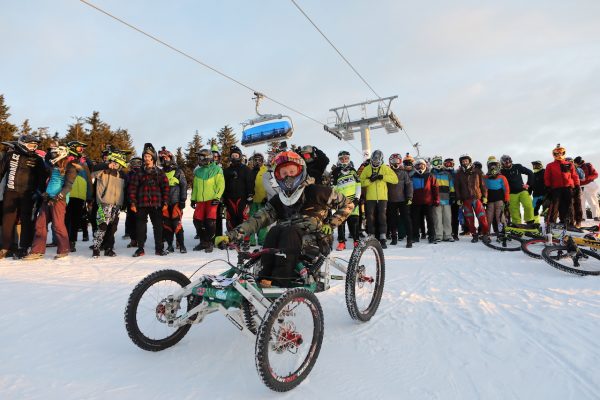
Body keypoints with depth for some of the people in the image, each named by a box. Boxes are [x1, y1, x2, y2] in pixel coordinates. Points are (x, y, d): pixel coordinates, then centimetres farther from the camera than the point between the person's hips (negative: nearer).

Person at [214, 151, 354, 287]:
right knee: (274, 231, -26)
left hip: (316, 241, -4)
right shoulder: (278, 200, 11)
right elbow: (258, 220, 1)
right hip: (289, 241, 4)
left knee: (290, 232, -32)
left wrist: (330, 225, -5)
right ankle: (264, 276, -30)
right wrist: (231, 235, -11)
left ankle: (279, 281, -39)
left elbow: (348, 204, 6)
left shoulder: (316, 192, 0)